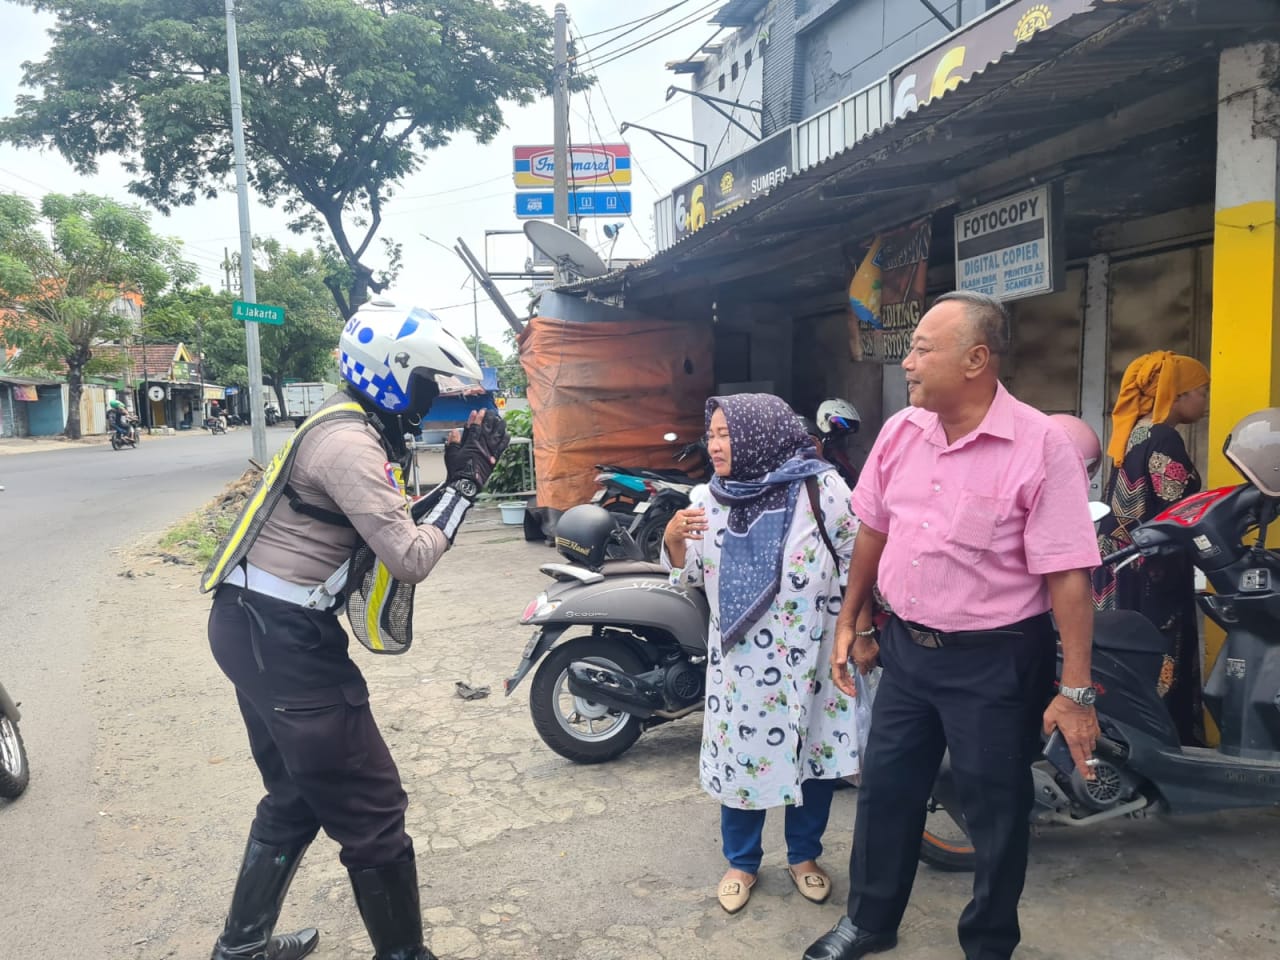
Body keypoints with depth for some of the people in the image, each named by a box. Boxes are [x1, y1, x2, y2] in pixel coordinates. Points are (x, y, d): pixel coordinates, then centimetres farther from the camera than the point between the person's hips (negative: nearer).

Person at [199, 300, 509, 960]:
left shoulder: (353, 429, 12)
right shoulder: (350, 443, -19)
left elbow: (390, 531, 13)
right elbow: (411, 560, -23)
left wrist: (456, 481, 4)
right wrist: (465, 483, -14)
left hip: (258, 628, 11)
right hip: (284, 639, -11)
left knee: (297, 798, 24)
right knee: (371, 810, 0)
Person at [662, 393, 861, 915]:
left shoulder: (820, 487, -11)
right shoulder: (707, 498, 0)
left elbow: (858, 561, -6)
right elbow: (689, 574, 5)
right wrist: (673, 538, -15)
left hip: (810, 653, -2)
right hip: (740, 656, 2)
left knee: (815, 753, 12)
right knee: (739, 752, 10)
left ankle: (804, 855, 35)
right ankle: (741, 862, 32)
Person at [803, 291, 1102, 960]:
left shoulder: (1040, 446, -17)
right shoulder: (900, 432, 0)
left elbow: (1068, 575, -17)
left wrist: (1075, 691, -17)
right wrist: (851, 622, 15)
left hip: (995, 660, -5)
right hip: (905, 646, 6)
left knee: (995, 811, 12)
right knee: (886, 788, 17)